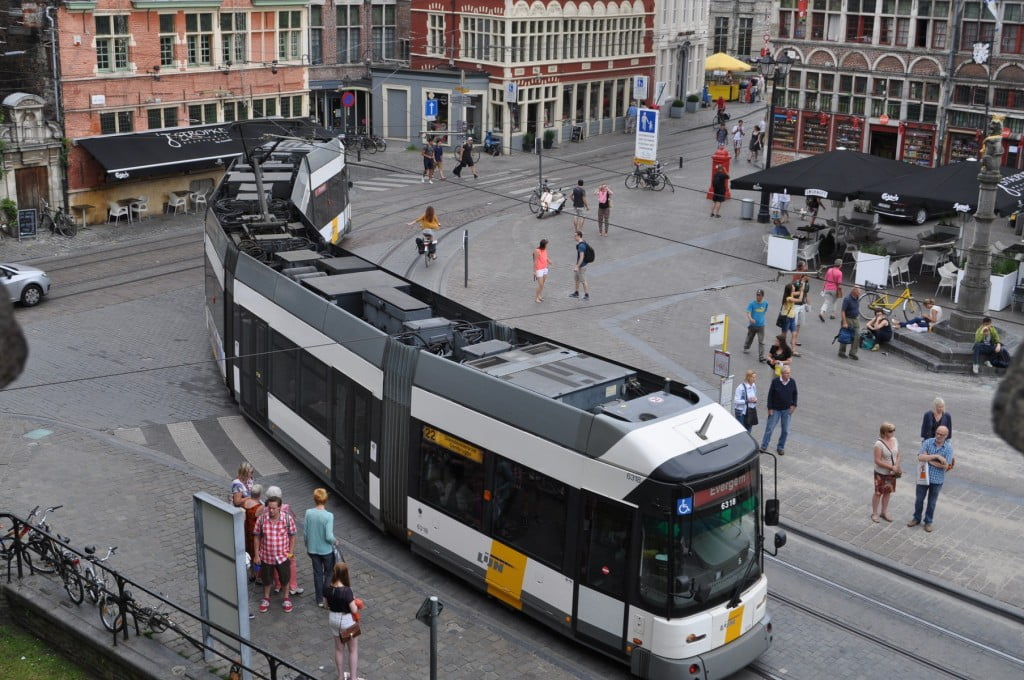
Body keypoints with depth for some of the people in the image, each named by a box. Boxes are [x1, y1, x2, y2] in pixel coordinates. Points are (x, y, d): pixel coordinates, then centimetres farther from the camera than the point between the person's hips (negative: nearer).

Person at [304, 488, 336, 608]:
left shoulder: (308, 513, -12)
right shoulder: (328, 516, -23)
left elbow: (305, 533, -4)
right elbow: (329, 536, -23)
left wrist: (307, 546, 12)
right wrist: (334, 541, -1)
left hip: (313, 549, 3)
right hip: (326, 550, -3)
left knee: (317, 573, 17)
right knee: (329, 573, 18)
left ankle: (319, 600, 26)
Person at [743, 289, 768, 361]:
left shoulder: (765, 303, -3)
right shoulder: (752, 303, -12)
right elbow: (748, 313, -20)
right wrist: (751, 319, -38)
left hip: (761, 325, 1)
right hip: (752, 325, -1)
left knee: (761, 341, -7)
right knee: (750, 338, 20)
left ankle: (761, 357, -9)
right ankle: (746, 348, 50)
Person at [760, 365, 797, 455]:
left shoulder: (792, 382, -6)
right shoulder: (775, 381, -13)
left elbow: (795, 394, 9)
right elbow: (770, 395, -7)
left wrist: (793, 405, -1)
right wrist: (770, 408, -8)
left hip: (787, 410, 3)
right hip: (775, 410, -3)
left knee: (785, 430, 9)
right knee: (769, 428, 2)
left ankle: (781, 448, 24)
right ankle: (764, 447, 12)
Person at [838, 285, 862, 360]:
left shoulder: (857, 298, 2)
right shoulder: (847, 299, -20)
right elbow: (842, 311, -21)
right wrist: (844, 322, -24)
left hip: (856, 319, 6)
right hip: (848, 319, -6)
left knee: (857, 336, -3)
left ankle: (853, 353, 4)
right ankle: (842, 352, 21)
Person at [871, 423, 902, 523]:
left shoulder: (894, 440, -2)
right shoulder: (879, 444, -23)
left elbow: (898, 455, 8)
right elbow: (877, 461, -23)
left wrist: (896, 466, -10)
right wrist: (891, 467, -23)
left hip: (892, 473, 6)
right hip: (881, 473, -6)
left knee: (888, 492, 17)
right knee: (878, 493, 7)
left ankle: (884, 512, 33)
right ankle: (874, 513, 23)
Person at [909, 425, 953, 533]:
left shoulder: (948, 447, -10)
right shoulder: (927, 442, -8)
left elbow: (945, 465, -16)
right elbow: (920, 457, -19)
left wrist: (928, 459, -15)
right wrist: (936, 456, -26)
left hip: (937, 480, -1)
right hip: (923, 477, 1)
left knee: (932, 502, 15)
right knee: (919, 499, 15)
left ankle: (929, 521, 32)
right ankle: (917, 518, 34)